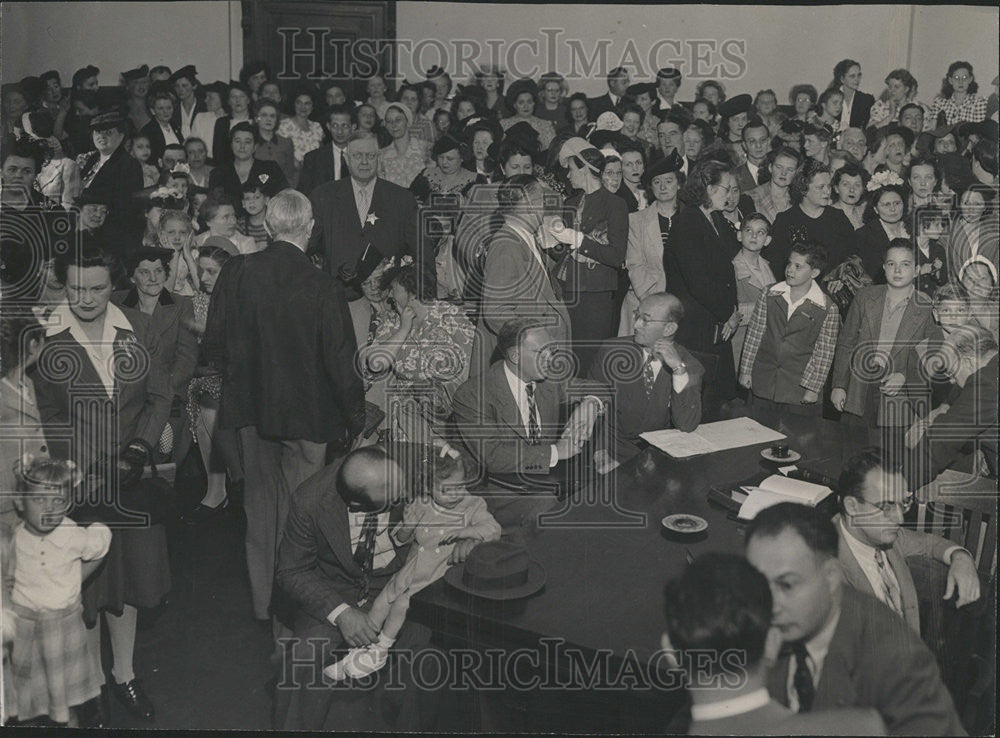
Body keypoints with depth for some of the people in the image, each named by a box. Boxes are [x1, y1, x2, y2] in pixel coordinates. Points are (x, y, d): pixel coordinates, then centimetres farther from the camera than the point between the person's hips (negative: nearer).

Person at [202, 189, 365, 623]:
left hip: (251, 407, 4)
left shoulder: (235, 274, -8)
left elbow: (214, 347, 0)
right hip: (307, 411, -4)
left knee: (260, 503, 17)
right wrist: (355, 419, 0)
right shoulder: (323, 290, -18)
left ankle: (262, 602, 28)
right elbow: (341, 363, -12)